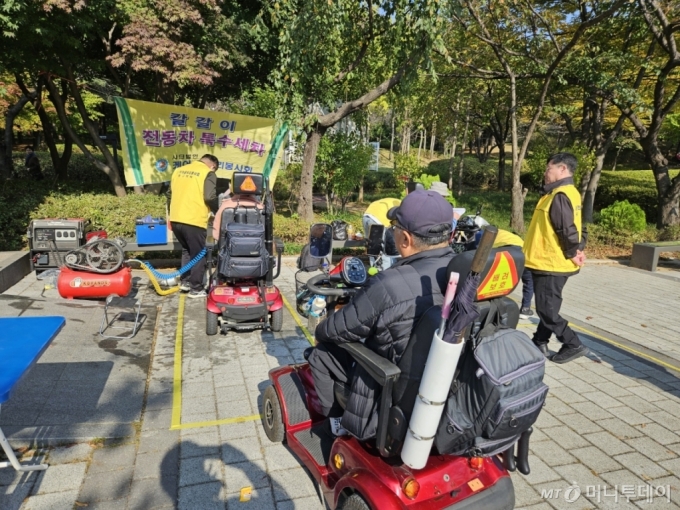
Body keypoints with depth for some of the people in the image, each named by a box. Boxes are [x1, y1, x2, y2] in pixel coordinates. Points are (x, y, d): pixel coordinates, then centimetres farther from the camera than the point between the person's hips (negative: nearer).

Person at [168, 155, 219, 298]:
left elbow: (170, 193, 19)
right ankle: (196, 289, 10)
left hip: (175, 219, 7)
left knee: (186, 250, 24)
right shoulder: (208, 173, -4)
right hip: (194, 221, -7)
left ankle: (185, 281, 28)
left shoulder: (178, 170, 15)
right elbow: (210, 197, -15)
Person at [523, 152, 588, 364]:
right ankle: (540, 344, 26)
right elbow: (577, 227, 16)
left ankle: (573, 345, 7)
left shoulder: (559, 196, -20)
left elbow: (568, 230, -25)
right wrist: (577, 250, 7)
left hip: (550, 263, -10)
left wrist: (572, 254, -12)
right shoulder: (569, 193, 13)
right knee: (548, 307, 16)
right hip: (553, 262, 10)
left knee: (546, 310, -2)